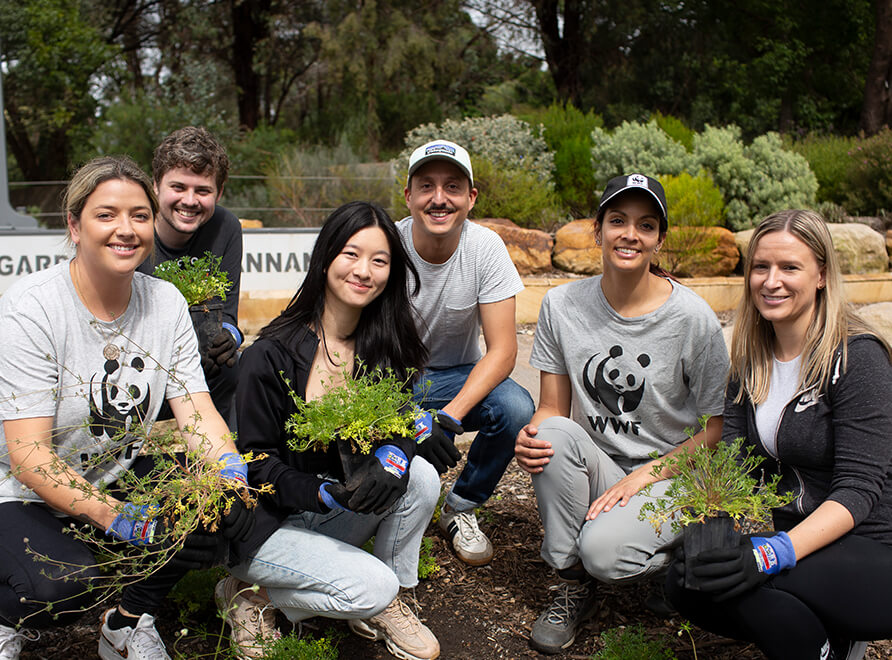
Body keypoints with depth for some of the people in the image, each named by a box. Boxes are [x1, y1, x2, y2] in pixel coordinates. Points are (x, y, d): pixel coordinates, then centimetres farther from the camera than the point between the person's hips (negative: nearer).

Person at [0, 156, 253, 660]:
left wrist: (231, 475, -31)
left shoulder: (166, 303, -5)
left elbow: (198, 412, -9)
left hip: (123, 477, 5)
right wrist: (124, 521, -35)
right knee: (66, 585, -31)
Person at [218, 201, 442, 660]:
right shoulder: (270, 356, -19)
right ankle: (254, 594, 2)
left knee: (421, 476, -19)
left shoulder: (381, 347, -2)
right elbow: (255, 462, -15)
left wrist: (392, 455, -26)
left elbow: (401, 420, -2)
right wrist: (324, 494, -29)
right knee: (372, 585, -24)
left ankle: (385, 605, 2)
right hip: (266, 522, -5)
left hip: (335, 515, 6)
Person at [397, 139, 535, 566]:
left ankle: (460, 507, -1)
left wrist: (448, 418, -31)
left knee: (517, 408, -29)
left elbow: (502, 350, -17)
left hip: (457, 377, 1)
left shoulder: (486, 247, -15)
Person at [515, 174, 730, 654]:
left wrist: (643, 477, -18)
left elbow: (716, 429, -7)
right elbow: (552, 407, 0)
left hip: (671, 475, -3)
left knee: (602, 549, -31)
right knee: (552, 434, -29)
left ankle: (684, 564, 6)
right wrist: (531, 437, -24)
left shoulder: (693, 318, -14)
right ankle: (573, 588, -10)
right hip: (596, 468, 4)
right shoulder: (562, 305, -5)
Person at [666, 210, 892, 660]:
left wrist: (775, 552, -33)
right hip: (798, 542, 7)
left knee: (738, 579, -30)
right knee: (684, 581, -17)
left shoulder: (856, 356, -13)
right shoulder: (751, 361, 6)